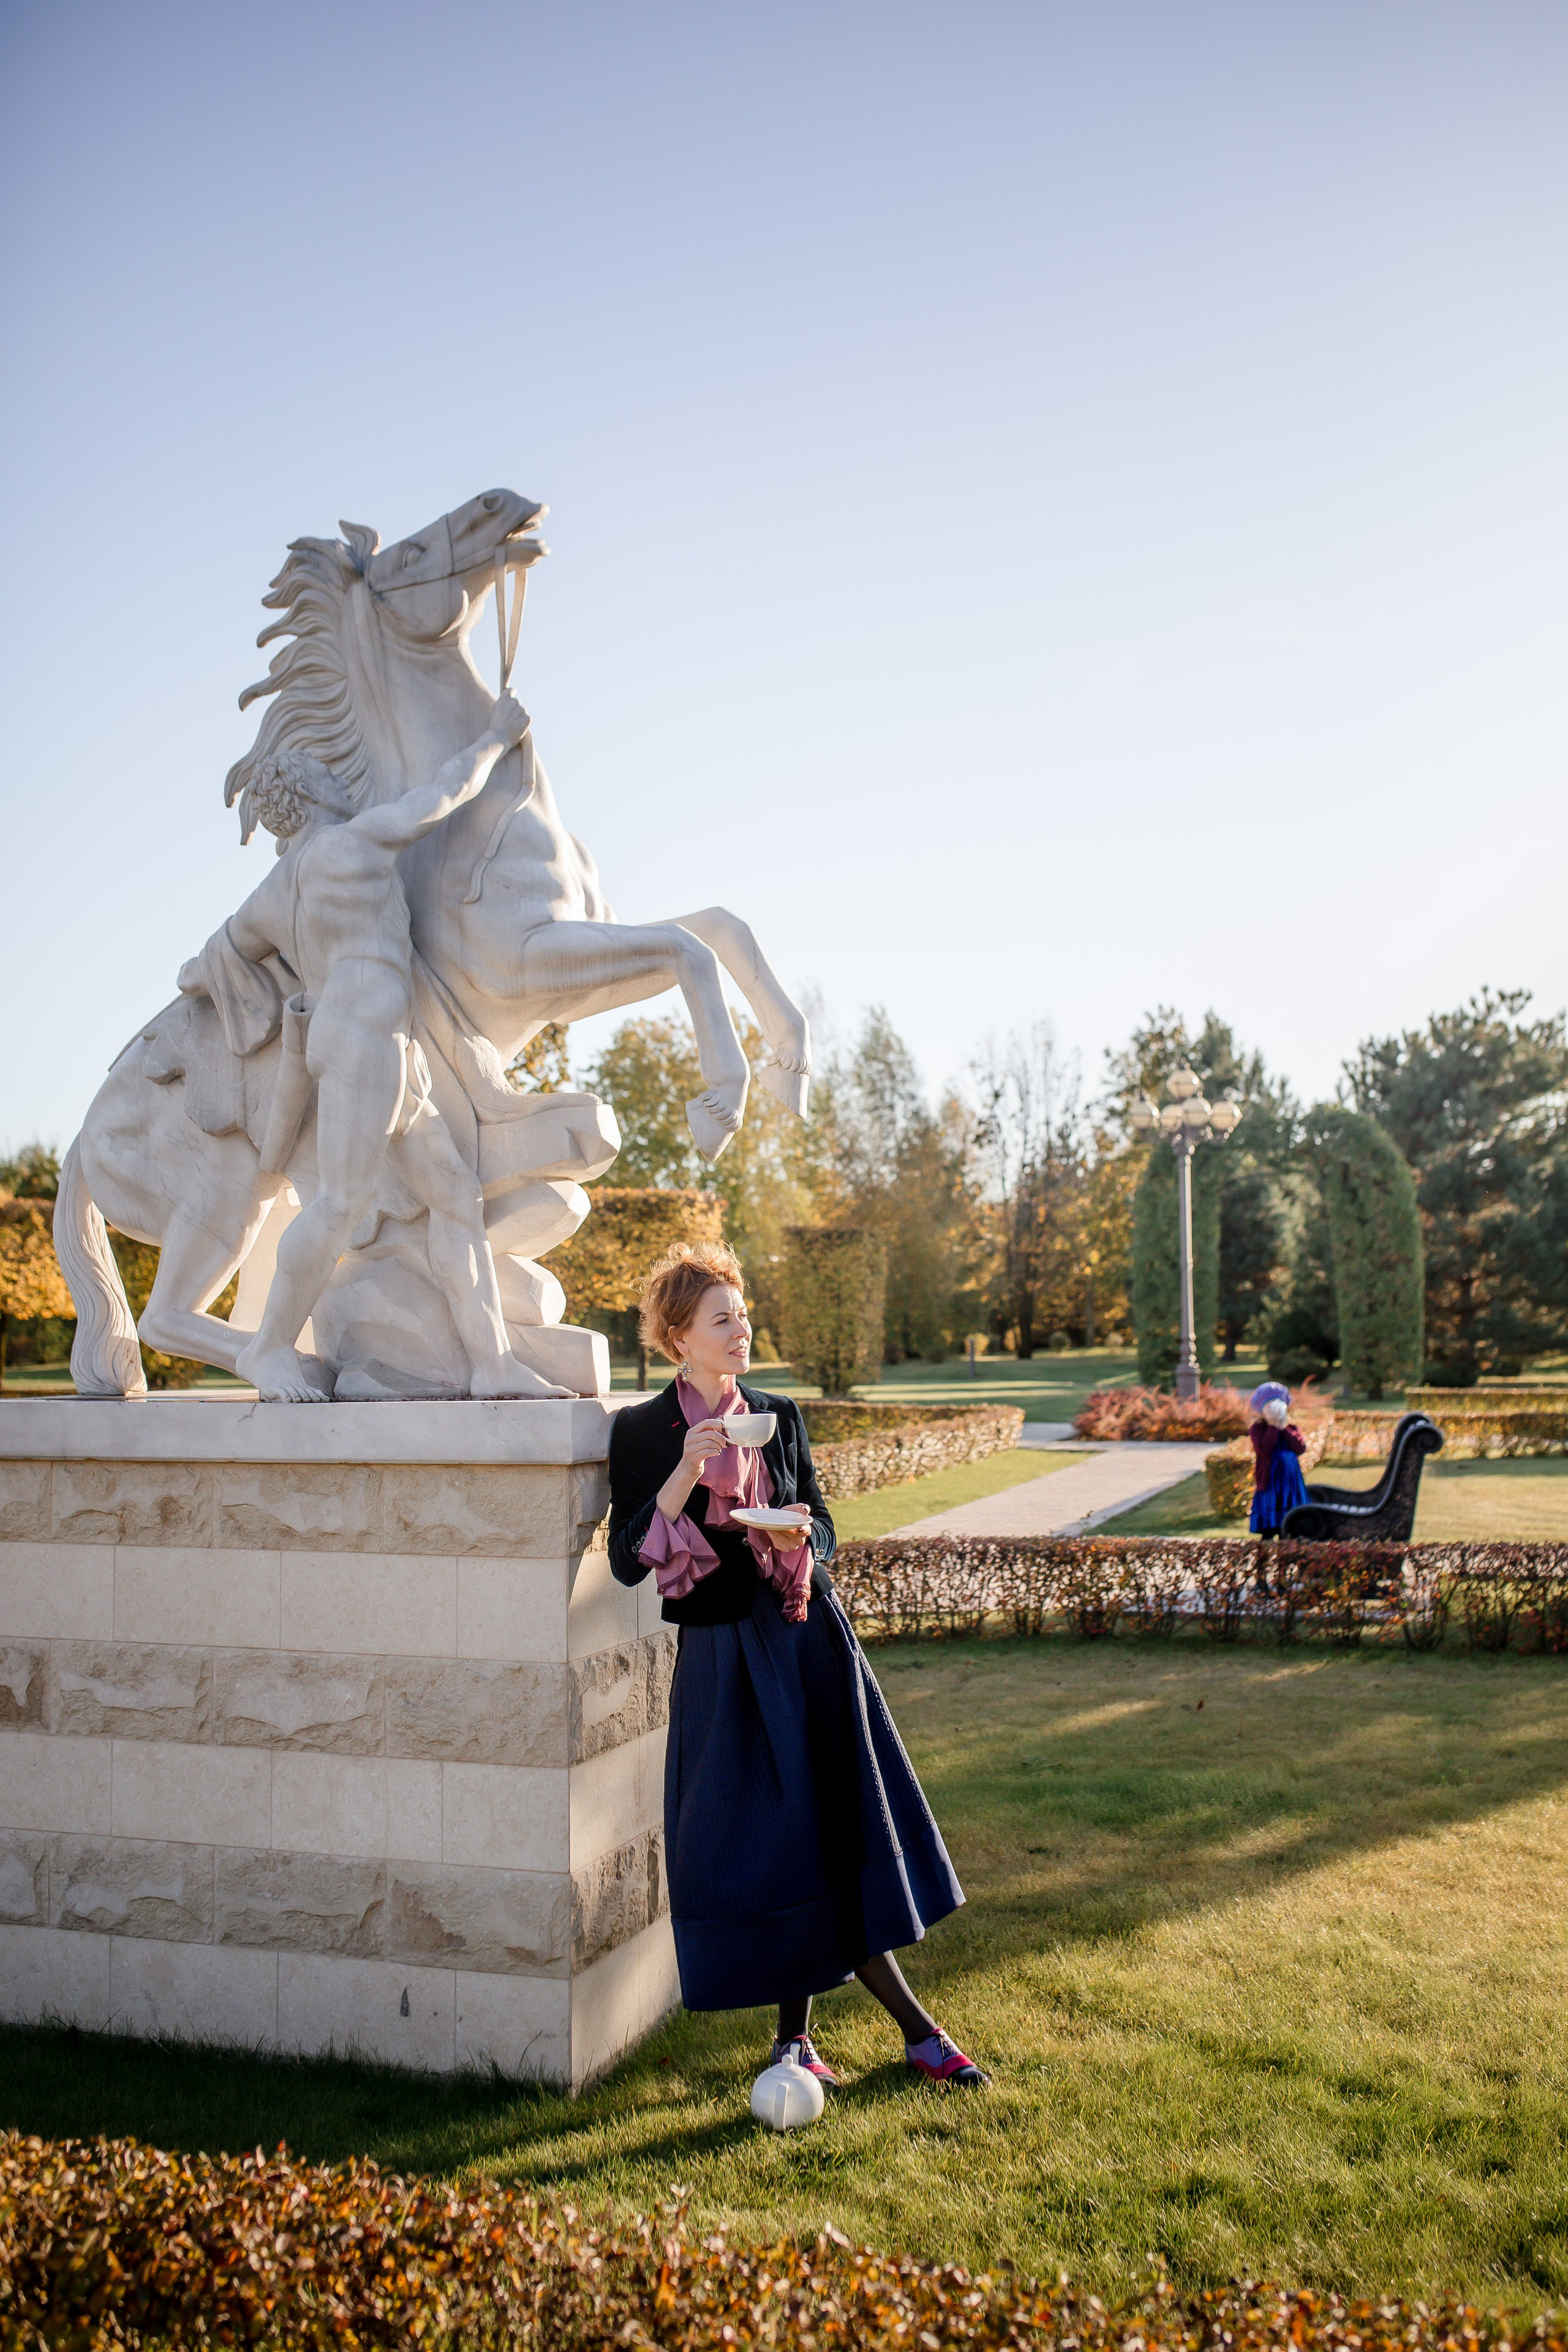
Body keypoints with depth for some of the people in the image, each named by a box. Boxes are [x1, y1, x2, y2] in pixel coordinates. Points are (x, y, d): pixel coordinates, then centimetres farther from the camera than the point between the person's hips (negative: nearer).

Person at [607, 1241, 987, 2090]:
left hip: (809, 1640, 4)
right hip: (722, 1655, -4)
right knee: (775, 1838, 0)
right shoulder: (641, 1431, -4)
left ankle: (796, 2035, 22)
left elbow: (823, 1528, 12)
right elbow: (626, 1560, -11)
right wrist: (686, 1475, -21)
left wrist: (799, 1533, -11)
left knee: (831, 1823, 5)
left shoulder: (778, 1417, 7)